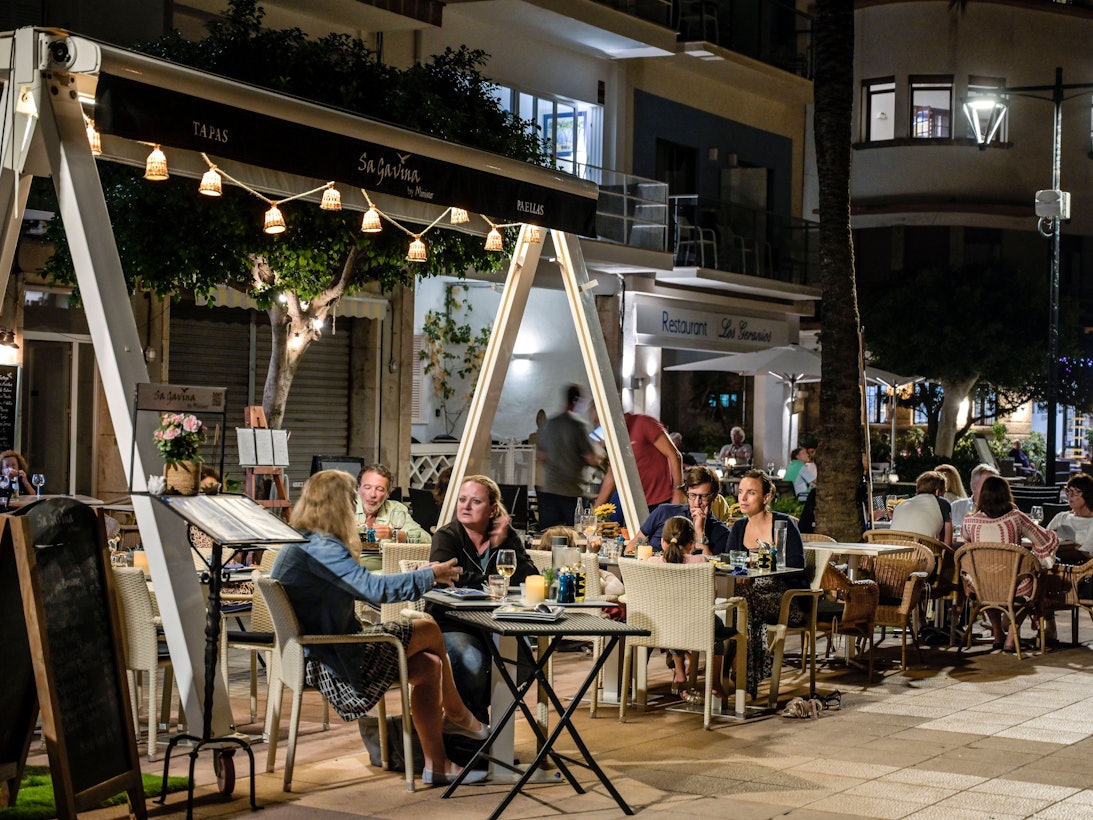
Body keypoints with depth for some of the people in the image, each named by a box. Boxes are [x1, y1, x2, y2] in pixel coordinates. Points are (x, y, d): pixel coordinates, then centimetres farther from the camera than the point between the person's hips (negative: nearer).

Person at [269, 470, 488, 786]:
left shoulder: (300, 545, 13)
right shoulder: (320, 549, -20)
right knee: (429, 631, 1)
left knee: (428, 666, 7)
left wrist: (421, 576, 14)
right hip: (330, 663, -10)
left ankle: (437, 765, 11)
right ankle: (458, 716, 21)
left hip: (320, 652, 10)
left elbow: (360, 588, 18)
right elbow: (373, 588, -26)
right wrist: (431, 575, -13)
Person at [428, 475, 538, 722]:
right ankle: (474, 721, -2)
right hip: (452, 624, -3)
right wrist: (492, 581, -14)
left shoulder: (507, 537, 6)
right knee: (472, 662, -32)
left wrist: (503, 545, -12)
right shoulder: (447, 536, -4)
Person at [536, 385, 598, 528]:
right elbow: (592, 459, -10)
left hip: (548, 488, 5)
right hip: (572, 490, -5)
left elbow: (539, 455, 15)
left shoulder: (549, 423, 7)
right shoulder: (578, 424, -10)